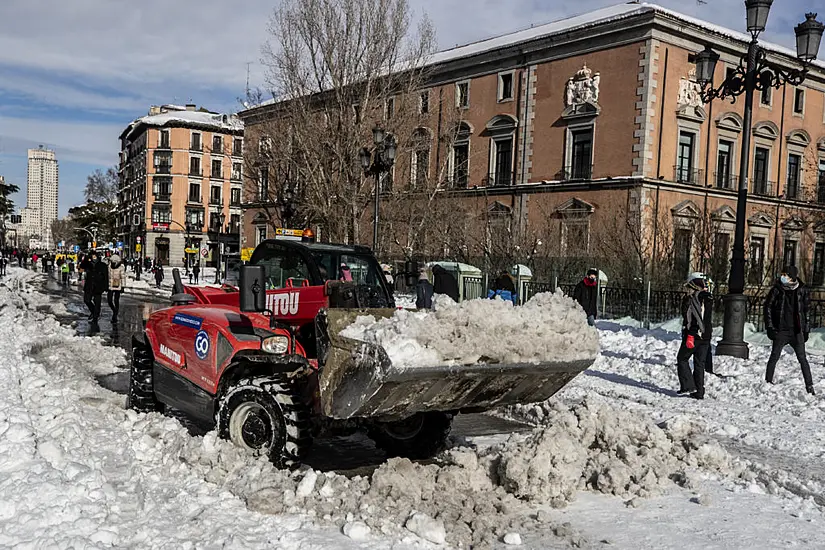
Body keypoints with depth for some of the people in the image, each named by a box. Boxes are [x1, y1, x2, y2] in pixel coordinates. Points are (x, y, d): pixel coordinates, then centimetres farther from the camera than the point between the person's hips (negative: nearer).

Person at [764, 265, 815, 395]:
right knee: (774, 357, 3)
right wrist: (769, 326, -4)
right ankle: (768, 382, 13)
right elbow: (768, 306, 2)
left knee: (802, 358, 1)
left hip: (797, 331, 1)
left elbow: (807, 310, 9)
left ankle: (809, 386, 7)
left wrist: (806, 329, 5)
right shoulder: (777, 289, -2)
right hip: (780, 331, 0)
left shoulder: (803, 290, 1)